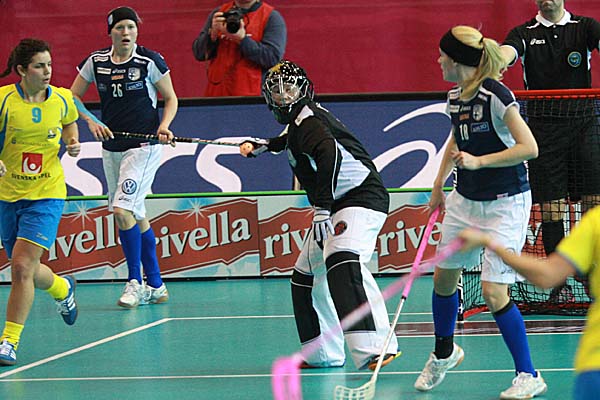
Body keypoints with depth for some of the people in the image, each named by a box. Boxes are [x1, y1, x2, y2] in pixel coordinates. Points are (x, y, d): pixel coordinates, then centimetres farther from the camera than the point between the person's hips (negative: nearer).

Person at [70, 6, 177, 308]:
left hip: (144, 147, -5)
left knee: (122, 209, -17)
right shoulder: (96, 62, 3)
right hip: (111, 147, 5)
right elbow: (73, 97, 11)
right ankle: (155, 286, 18)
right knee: (137, 216, 9)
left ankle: (135, 282, -7)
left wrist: (163, 126, -14)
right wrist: (91, 122, -5)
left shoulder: (150, 62, -7)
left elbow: (171, 98, 2)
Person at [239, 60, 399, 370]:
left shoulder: (307, 120, -12)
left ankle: (373, 347, -48)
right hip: (335, 206, 11)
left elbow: (329, 153, -30)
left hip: (361, 197, -11)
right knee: (306, 277, 15)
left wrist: (322, 208, -35)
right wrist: (261, 147, 57)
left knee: (343, 264, -33)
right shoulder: (297, 121, 19)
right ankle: (323, 354, 26)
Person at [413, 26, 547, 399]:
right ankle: (444, 353, 41)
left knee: (493, 292, -13)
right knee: (443, 279, 15)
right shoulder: (455, 98, 3)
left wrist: (479, 161, -27)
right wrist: (439, 185, 24)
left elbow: (529, 148, -25)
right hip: (465, 200, 8)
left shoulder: (495, 95, -21)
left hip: (505, 203, -8)